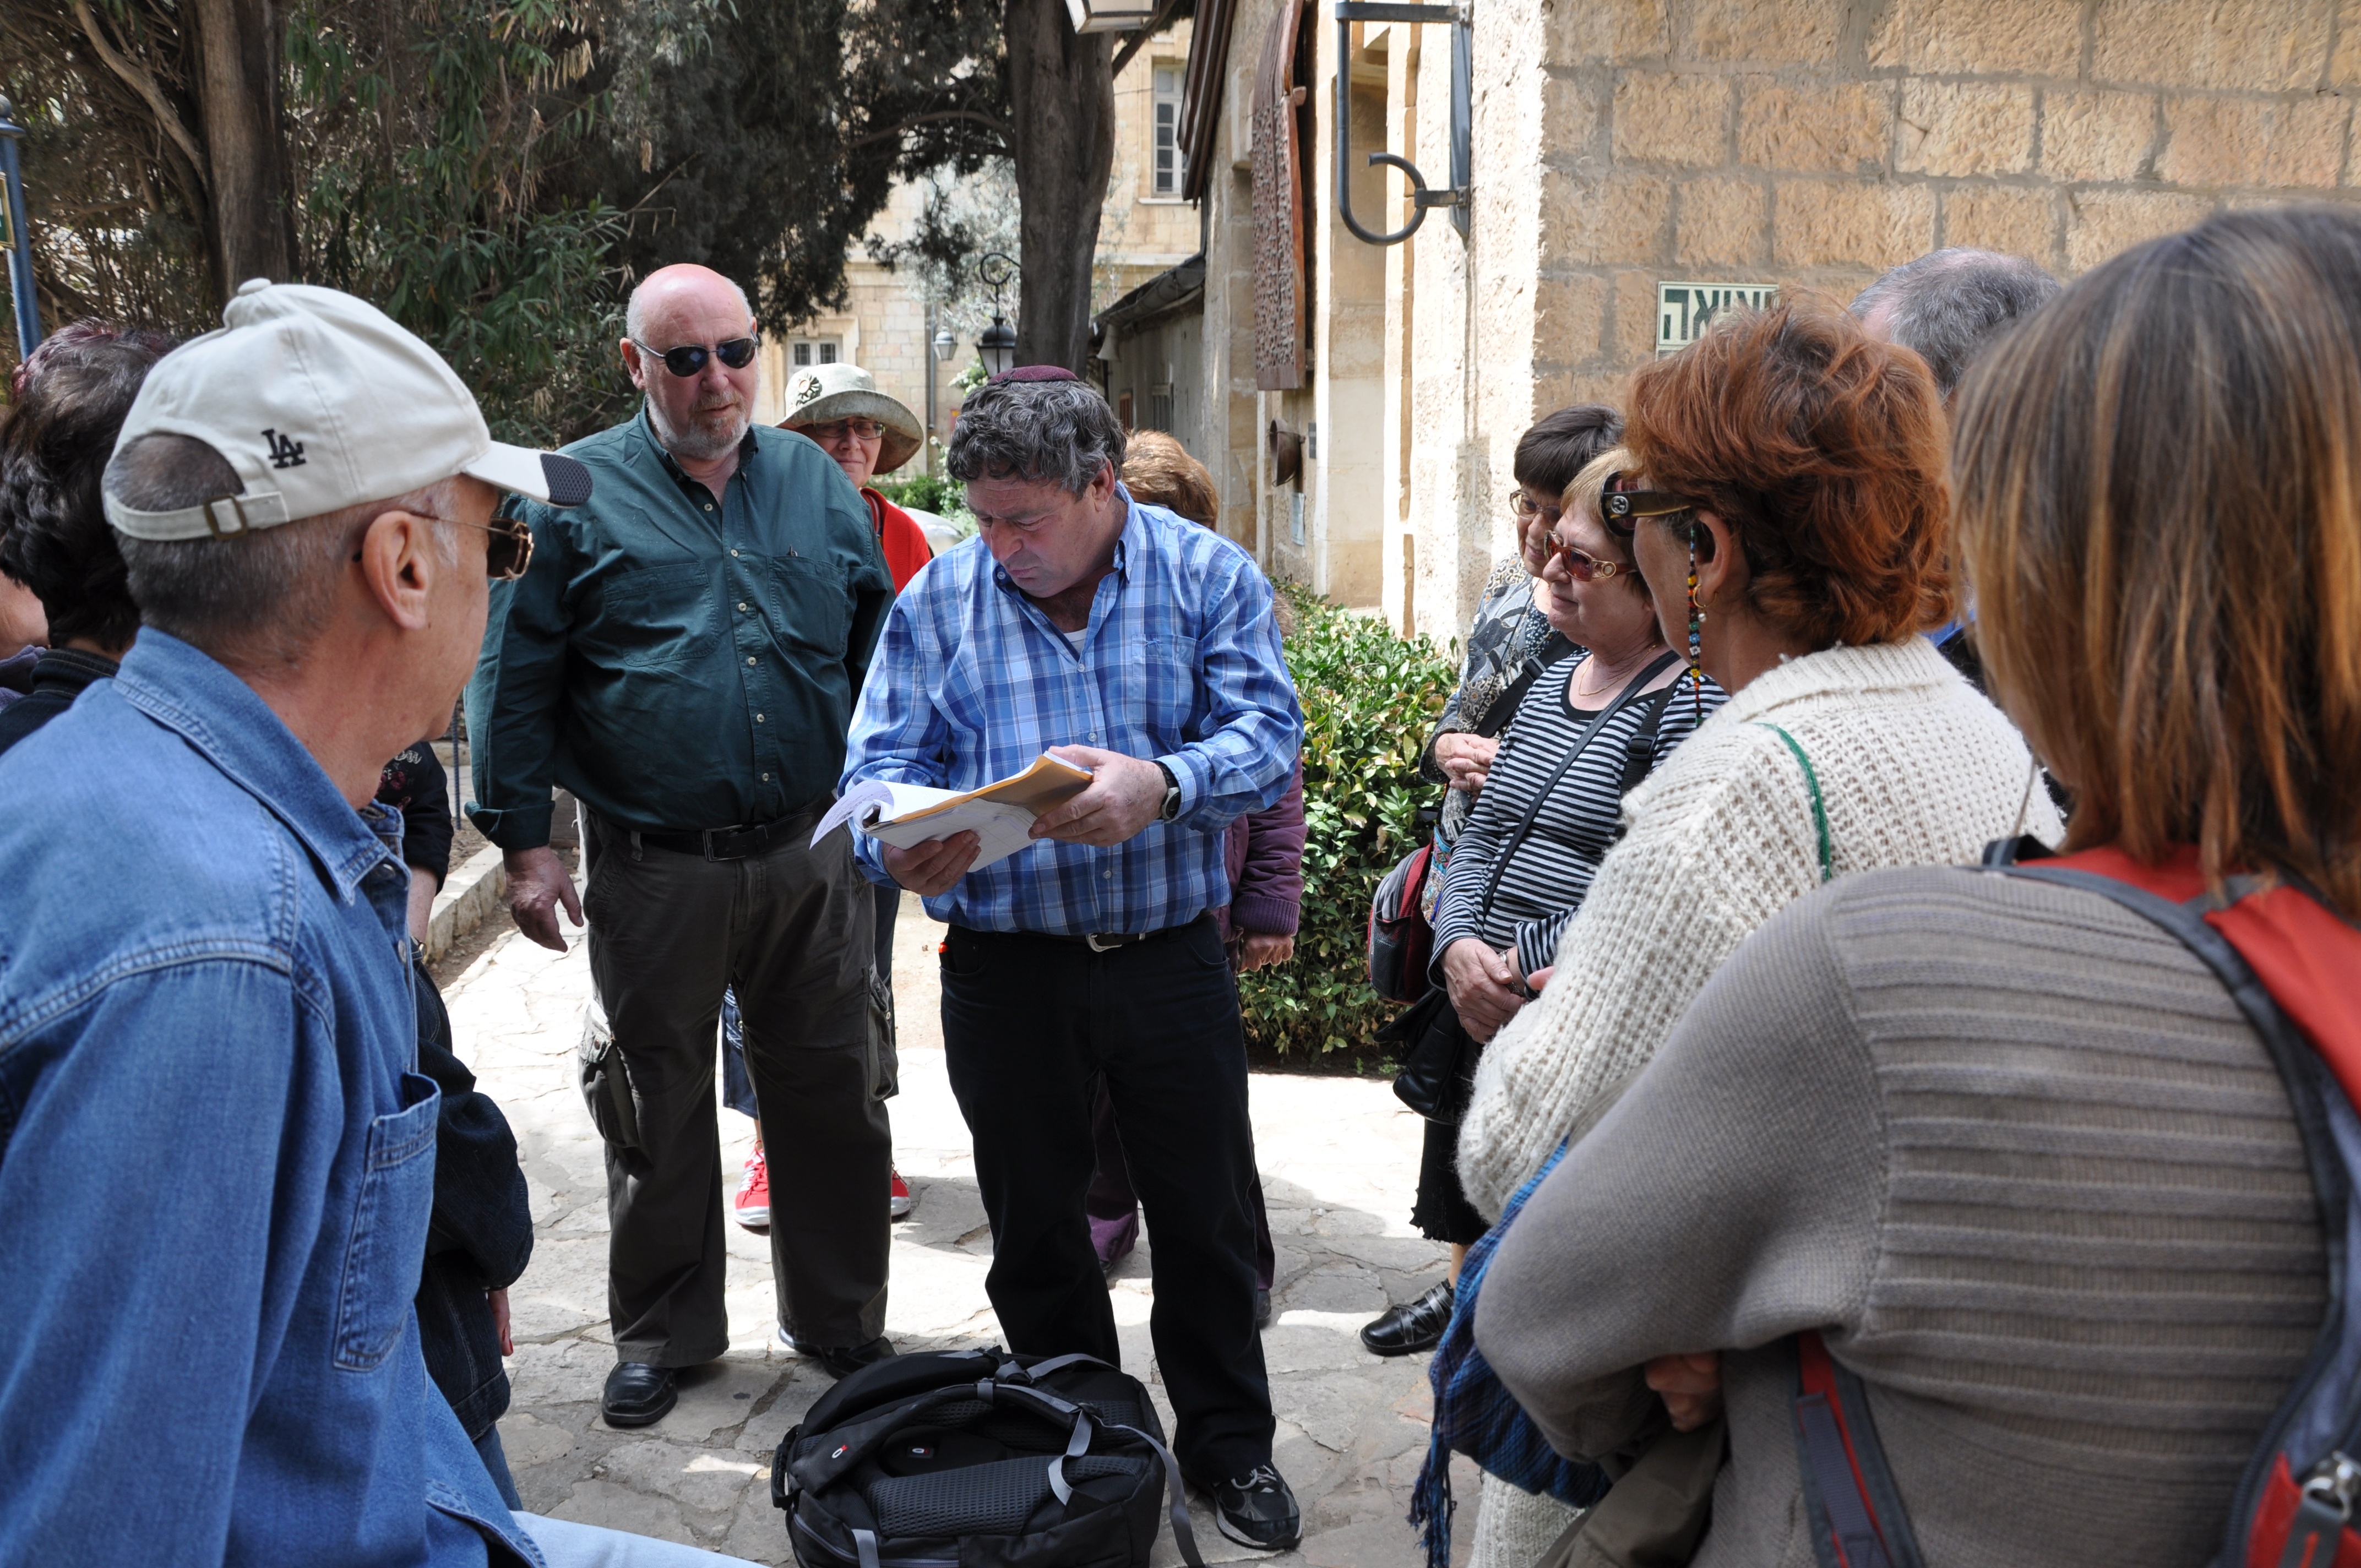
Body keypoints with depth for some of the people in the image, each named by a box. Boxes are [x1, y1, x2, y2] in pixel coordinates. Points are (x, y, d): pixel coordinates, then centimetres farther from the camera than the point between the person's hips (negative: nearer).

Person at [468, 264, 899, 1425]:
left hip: (812, 855, 3)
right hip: (653, 870, -2)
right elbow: (515, 679, 0)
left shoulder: (819, 485, 9)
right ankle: (663, 1331, 30)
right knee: (654, 1100, 11)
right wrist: (523, 843, -4)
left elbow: (878, 656, 13)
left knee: (831, 1092, 10)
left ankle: (839, 1320, 28)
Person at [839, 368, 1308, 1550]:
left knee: (1205, 1218, 11)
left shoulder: (1208, 576, -3)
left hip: (1169, 955, -1)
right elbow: (880, 759, -1)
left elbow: (1267, 734, -11)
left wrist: (1162, 785, -31)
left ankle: (1230, 1450, 33)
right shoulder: (938, 597, 2)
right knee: (1033, 1228, 16)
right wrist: (901, 843, -24)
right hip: (1006, 966, 2)